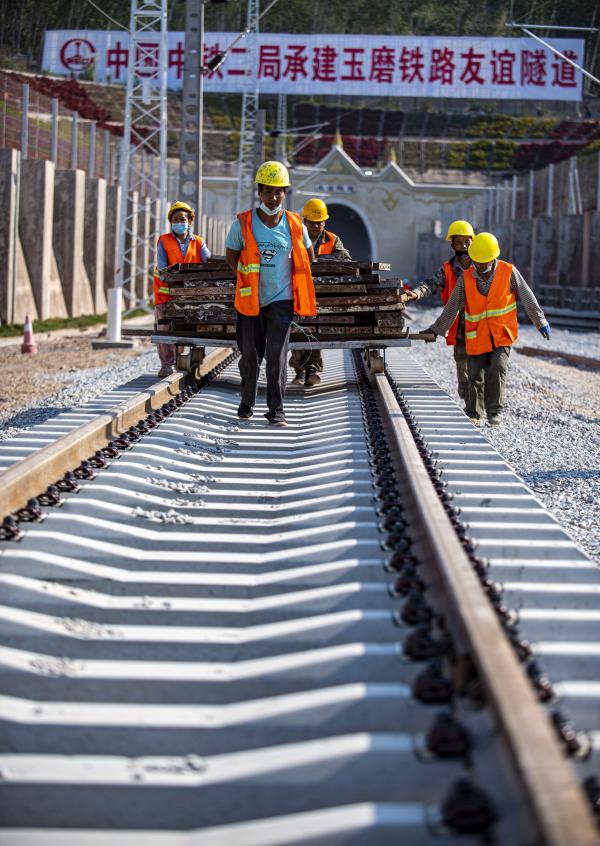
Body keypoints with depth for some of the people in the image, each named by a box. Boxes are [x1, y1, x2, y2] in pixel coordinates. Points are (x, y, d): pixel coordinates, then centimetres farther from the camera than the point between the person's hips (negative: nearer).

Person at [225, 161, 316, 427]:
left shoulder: (295, 225, -2)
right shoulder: (243, 223, -6)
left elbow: (307, 254, 15)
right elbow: (231, 255, 9)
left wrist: (295, 281, 14)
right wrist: (247, 278, 7)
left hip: (282, 299, -1)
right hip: (250, 300, 1)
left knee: (277, 355, -8)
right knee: (250, 355, 11)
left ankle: (276, 410, -5)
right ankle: (247, 403, 30)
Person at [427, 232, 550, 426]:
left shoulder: (508, 272, -8)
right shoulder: (466, 277, -4)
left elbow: (527, 297, 0)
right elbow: (452, 306, 4)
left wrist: (541, 322, 4)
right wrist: (436, 329, 6)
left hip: (502, 335, -2)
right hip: (477, 337, 2)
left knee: (497, 368, -21)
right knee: (475, 376, 1)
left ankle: (494, 411, -11)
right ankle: (474, 414, 19)